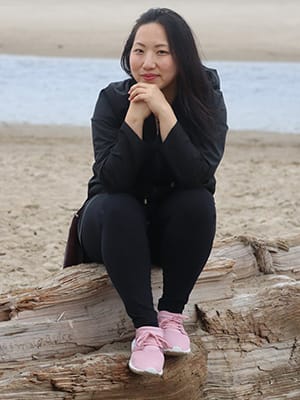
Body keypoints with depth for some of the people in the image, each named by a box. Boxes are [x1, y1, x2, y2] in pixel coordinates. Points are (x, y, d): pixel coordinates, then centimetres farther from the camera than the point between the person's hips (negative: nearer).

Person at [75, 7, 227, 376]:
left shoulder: (206, 100, -14)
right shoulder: (112, 100, -15)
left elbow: (199, 175, -30)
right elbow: (112, 180, -27)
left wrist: (164, 111, -35)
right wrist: (136, 115, -34)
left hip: (173, 230, 1)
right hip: (115, 227, -1)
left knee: (199, 201, -30)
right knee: (116, 207, -33)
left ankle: (172, 314, -18)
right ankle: (146, 327, -32)